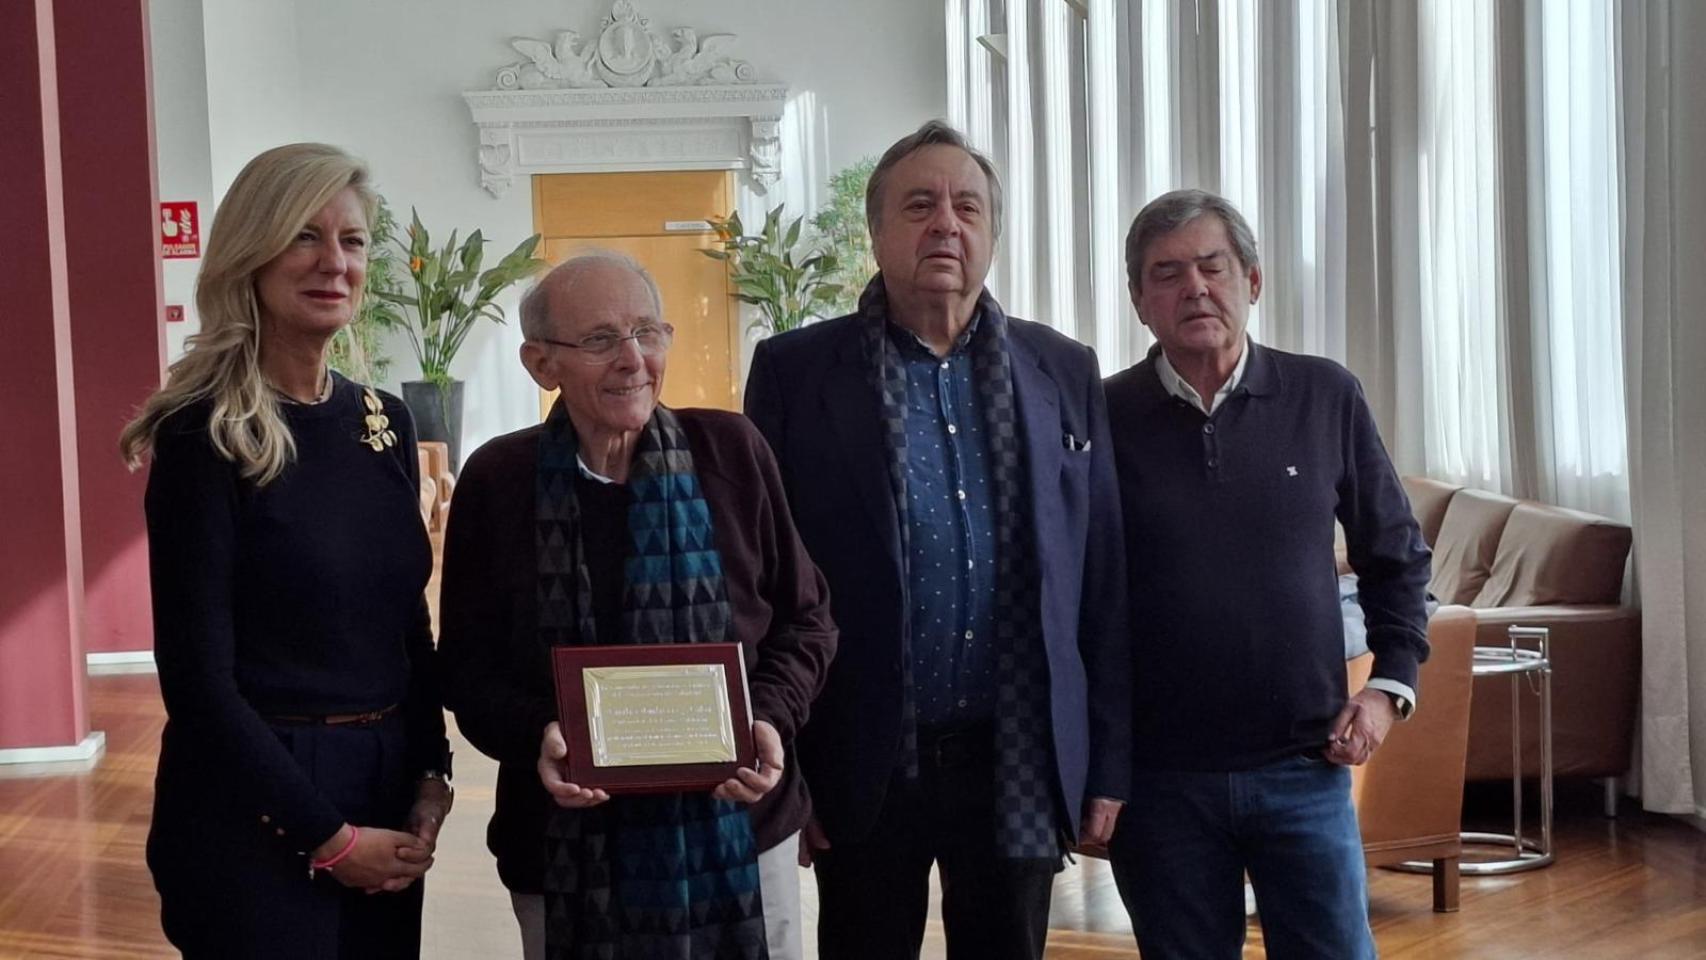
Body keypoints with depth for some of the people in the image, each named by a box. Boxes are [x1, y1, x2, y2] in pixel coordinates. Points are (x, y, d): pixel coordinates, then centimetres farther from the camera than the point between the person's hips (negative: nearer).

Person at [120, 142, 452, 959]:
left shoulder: (384, 421, 6)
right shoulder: (205, 434, -13)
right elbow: (196, 671, -15)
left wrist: (431, 778, -1)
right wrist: (325, 835, -14)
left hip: (385, 790, 6)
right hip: (256, 816, -6)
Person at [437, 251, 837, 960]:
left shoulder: (733, 451, -2)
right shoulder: (497, 480, -2)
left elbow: (805, 620, 5)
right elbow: (468, 663, 2)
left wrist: (771, 719, -13)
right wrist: (535, 736, -17)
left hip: (738, 833, 1)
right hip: (570, 854, 0)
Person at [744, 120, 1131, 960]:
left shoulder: (1064, 372, 6)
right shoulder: (797, 371, -1)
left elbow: (1102, 576, 7)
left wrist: (1107, 761, 4)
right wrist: (776, 767, -4)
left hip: (1021, 766, 2)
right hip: (864, 767, -2)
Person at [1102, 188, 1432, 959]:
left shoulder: (1326, 397, 1)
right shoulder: (1104, 418, -3)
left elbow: (1396, 555, 12)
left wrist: (1391, 685, 2)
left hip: (1305, 764, 1)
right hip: (1157, 776, -1)